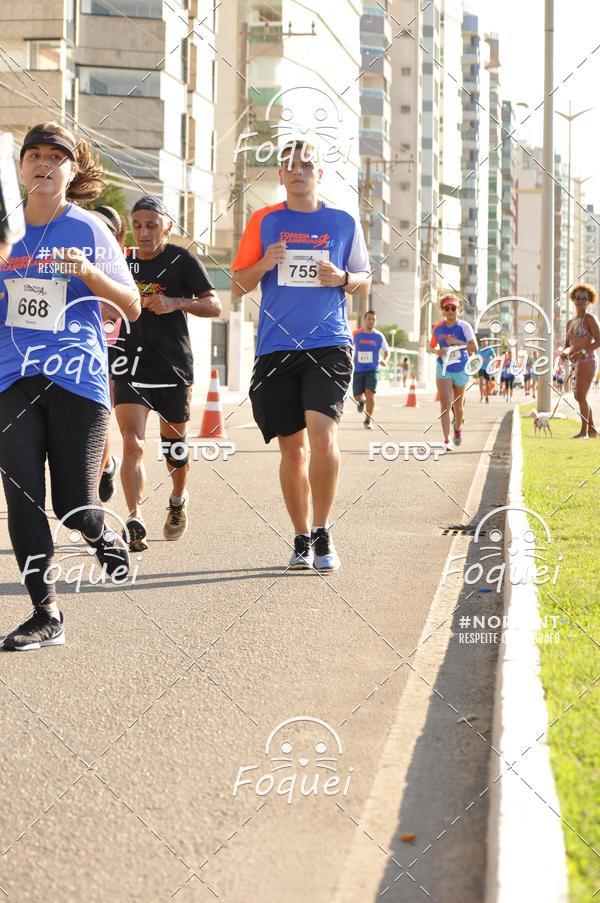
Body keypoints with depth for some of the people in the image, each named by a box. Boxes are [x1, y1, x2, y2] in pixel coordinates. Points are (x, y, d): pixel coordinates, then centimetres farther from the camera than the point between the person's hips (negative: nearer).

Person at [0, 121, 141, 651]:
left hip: (78, 376, -3)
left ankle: (104, 537, 32)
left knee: (74, 507, -3)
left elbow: (132, 308, 3)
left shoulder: (88, 230, 2)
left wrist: (89, 273, -14)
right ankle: (47, 615, 3)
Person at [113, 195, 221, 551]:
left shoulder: (182, 259, -4)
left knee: (174, 443, 13)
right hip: (133, 362, 2)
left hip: (174, 364, -2)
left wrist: (176, 302, -22)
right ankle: (135, 522, -22)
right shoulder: (125, 263, 8)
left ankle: (179, 500, 42)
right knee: (132, 442, -16)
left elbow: (214, 305, -8)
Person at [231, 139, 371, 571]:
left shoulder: (344, 222, 9)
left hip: (329, 345, -1)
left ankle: (322, 533, -4)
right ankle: (302, 539, 18)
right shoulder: (264, 221, 9)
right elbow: (238, 285, 11)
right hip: (277, 348, 1)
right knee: (292, 448, 5)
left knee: (323, 435, -19)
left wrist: (342, 278, -5)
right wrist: (264, 265, -9)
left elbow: (365, 278, 17)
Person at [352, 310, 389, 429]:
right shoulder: (356, 334, -2)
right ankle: (362, 401, 43)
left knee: (370, 393, -18)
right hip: (358, 369, 1)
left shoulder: (379, 336, -1)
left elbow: (386, 350, 13)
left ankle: (368, 420, -6)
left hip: (372, 369, -1)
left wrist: (385, 360, -6)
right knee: (357, 396, 3)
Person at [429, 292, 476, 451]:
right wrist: (437, 351, -8)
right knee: (445, 404, -14)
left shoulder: (464, 326, -10)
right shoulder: (437, 328, -2)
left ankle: (458, 428, 47)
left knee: (458, 406, 16)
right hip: (443, 370, 0)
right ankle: (446, 440, -18)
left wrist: (456, 341, -29)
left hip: (461, 371, 0)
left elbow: (474, 347, -19)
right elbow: (431, 347, 14)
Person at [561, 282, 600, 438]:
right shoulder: (570, 322, 17)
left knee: (581, 396, -11)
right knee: (579, 396, 15)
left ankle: (584, 431, -4)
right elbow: (567, 345, 19)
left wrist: (581, 352, -22)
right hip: (576, 363, 9)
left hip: (587, 361, -9)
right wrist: (565, 353, -4)